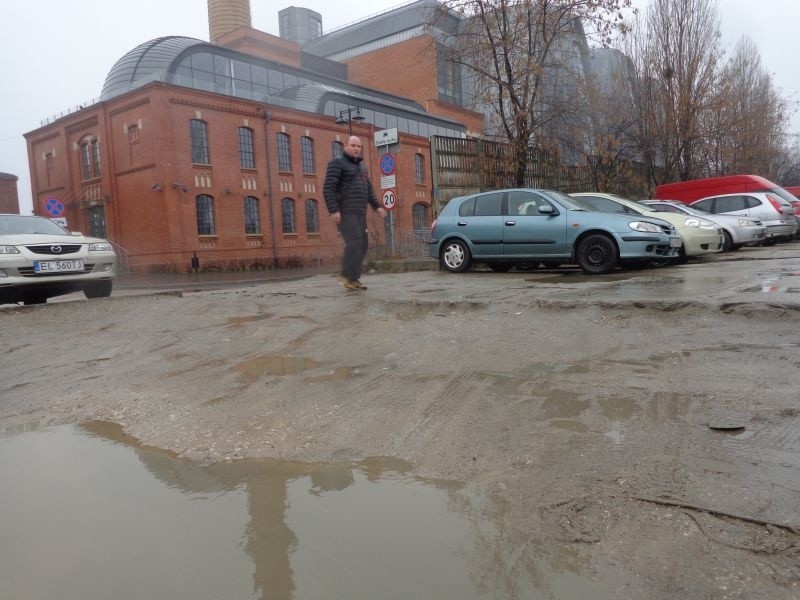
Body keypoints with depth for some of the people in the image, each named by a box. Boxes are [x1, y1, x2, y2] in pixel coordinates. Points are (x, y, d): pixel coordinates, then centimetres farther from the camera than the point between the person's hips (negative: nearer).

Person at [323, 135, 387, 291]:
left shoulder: (360, 167, 23)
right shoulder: (337, 163, -2)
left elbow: (369, 190, 26)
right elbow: (328, 188, -12)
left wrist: (377, 206, 12)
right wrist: (333, 210, -21)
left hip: (359, 213, 8)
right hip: (345, 212, -8)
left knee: (362, 244, 4)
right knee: (354, 241, -19)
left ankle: (353, 277, 9)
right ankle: (348, 276, -14)